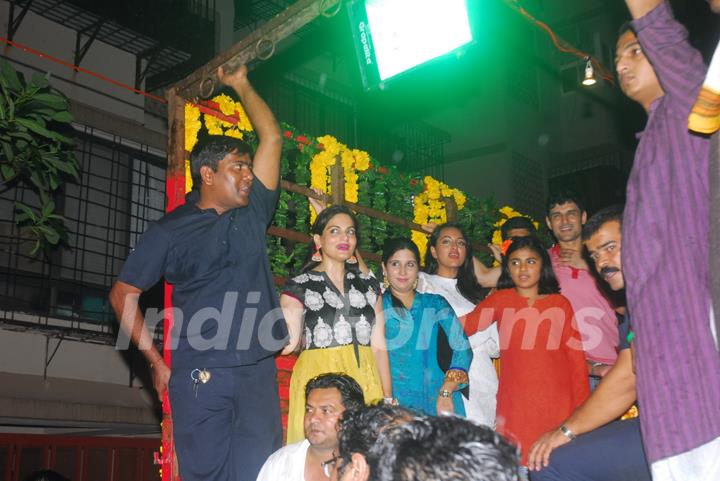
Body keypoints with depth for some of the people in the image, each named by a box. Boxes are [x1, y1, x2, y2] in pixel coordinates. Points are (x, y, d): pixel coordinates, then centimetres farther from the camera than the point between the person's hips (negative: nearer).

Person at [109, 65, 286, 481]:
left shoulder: (252, 213, 12)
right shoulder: (172, 229, 3)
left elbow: (272, 139, 13)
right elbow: (123, 294, 7)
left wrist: (241, 85, 21)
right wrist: (157, 362, 3)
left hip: (258, 373, 3)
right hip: (201, 377, -3)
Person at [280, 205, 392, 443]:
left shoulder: (369, 285, 14)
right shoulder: (299, 286, 3)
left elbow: (379, 345, 12)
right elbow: (288, 344, -4)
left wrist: (388, 398, 7)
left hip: (365, 382, 3)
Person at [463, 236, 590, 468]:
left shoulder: (560, 304, 10)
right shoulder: (500, 300, 9)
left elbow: (576, 357, 7)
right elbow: (464, 325, -4)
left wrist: (581, 409, 2)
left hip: (557, 405, 1)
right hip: (514, 405, -1)